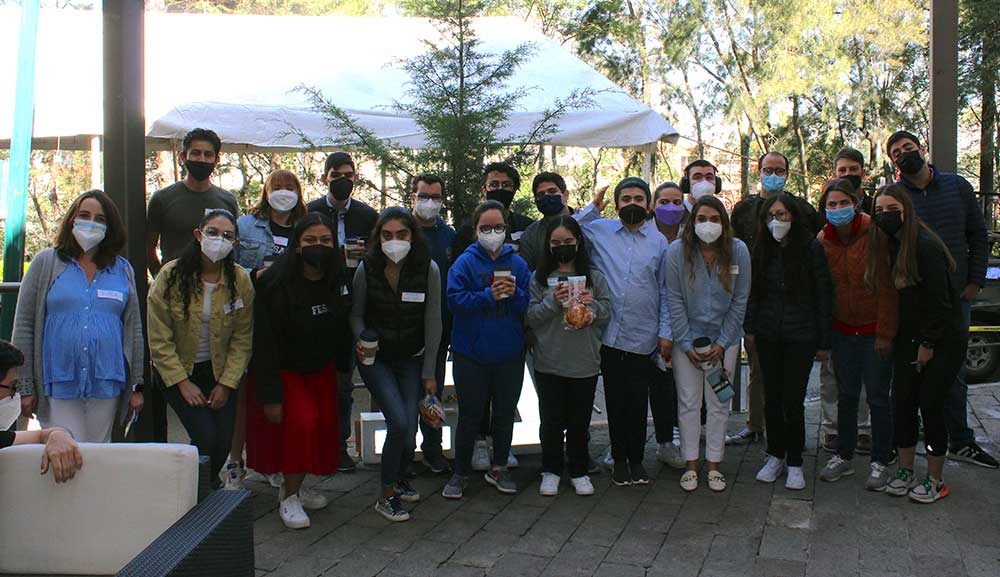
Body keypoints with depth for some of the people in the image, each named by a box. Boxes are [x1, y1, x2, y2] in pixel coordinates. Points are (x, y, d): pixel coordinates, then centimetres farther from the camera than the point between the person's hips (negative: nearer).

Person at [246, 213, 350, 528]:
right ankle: (289, 498, -4)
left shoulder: (337, 280, -8)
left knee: (324, 423, 3)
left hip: (322, 370, 6)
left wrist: (342, 369, 8)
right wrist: (270, 395, -23)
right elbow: (265, 342, -22)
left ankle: (297, 484, 25)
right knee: (301, 422, -20)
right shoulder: (276, 284, -24)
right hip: (284, 370, -6)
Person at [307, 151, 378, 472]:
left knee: (344, 378, 9)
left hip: (351, 307, 2)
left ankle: (339, 444, 18)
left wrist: (365, 256, -12)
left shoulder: (367, 215, 6)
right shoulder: (308, 213, 1)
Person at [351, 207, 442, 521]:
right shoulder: (367, 269, -10)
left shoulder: (428, 270, -11)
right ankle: (386, 496, 3)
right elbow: (356, 314, 3)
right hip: (375, 358, -1)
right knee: (399, 422, -17)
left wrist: (429, 372, -2)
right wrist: (361, 340, -18)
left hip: (412, 359, 1)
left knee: (409, 429, -2)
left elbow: (433, 323, -5)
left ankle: (399, 479, 31)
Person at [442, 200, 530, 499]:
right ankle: (460, 472, 19)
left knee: (505, 414, 14)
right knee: (470, 416, 5)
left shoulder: (518, 264, 4)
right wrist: (488, 295, -24)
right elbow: (455, 300, -15)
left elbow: (530, 306, 1)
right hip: (471, 354, -3)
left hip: (509, 354, 3)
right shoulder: (465, 262, -4)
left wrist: (515, 294, -18)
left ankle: (498, 468, 30)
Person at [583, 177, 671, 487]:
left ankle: (636, 459, 21)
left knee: (638, 402, 6)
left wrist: (665, 332, 3)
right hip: (608, 334, 0)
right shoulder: (597, 231, 5)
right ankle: (619, 458, 22)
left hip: (643, 337, 0)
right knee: (615, 400, 8)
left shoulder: (659, 241, 7)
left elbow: (665, 290, 9)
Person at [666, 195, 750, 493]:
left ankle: (714, 463, 19)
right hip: (687, 339, -1)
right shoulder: (677, 251, -10)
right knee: (689, 402, 4)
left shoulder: (738, 251, -7)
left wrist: (722, 344, -6)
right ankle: (691, 464, 16)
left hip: (724, 339, 1)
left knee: (718, 402, 7)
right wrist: (687, 345, -9)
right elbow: (674, 301, -7)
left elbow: (740, 301, -2)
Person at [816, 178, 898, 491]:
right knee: (847, 395, 13)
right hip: (842, 331, 4)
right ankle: (844, 456, 25)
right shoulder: (823, 241, 1)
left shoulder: (875, 234, -12)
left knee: (877, 395, 3)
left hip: (874, 331, -4)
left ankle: (879, 462, 15)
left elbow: (887, 287, -12)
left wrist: (885, 333, -13)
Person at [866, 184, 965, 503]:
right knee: (902, 402, 7)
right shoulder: (889, 246, 4)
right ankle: (905, 471, 19)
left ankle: (935, 480, 12)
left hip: (942, 341, -7)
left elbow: (939, 300, -18)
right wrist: (895, 338, 6)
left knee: (931, 406, -2)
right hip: (909, 339, 7)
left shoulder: (925, 246, -19)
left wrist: (928, 344, -14)